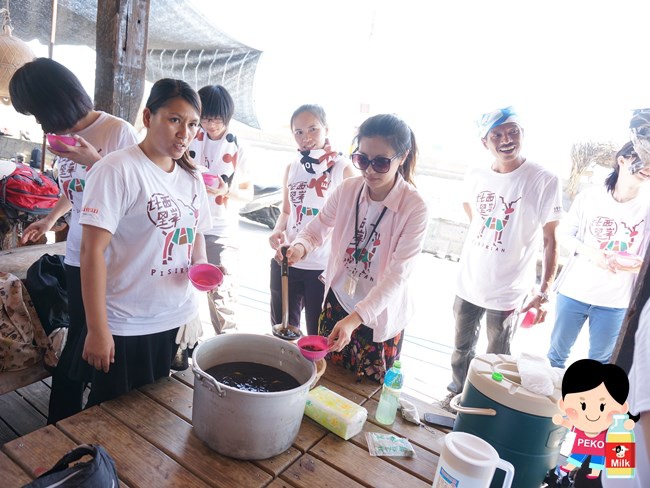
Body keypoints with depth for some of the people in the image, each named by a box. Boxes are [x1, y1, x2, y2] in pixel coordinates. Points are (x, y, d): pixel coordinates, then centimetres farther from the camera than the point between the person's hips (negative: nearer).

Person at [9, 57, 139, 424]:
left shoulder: (119, 131, -12)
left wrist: (95, 161, -21)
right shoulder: (65, 134, 9)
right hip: (78, 253, 6)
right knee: (81, 337, 15)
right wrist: (51, 218, 11)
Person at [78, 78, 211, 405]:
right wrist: (97, 330, -17)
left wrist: (202, 267, -5)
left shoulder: (192, 177, 6)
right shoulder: (117, 170, -14)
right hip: (126, 328, -6)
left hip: (179, 321, 6)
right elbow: (93, 250, -16)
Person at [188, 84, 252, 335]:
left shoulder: (237, 148, -3)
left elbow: (248, 192, 1)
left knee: (222, 293, -3)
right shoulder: (191, 138, 2)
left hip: (221, 230, -3)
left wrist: (227, 191, -19)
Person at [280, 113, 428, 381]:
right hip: (336, 303, 3)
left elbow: (397, 275, -24)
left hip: (380, 315, -3)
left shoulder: (415, 208, -21)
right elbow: (316, 229, -1)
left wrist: (355, 318, -33)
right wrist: (299, 247, -26)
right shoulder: (348, 189, -9)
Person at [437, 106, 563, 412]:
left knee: (496, 359, 13)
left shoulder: (544, 181, -15)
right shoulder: (475, 177, -2)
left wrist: (545, 292, -17)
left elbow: (551, 241, -12)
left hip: (507, 292, -4)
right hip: (468, 283, 4)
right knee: (462, 347, 22)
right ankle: (458, 392, 44)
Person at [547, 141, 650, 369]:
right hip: (573, 291, 0)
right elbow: (563, 233, -1)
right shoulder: (589, 196, -7)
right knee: (557, 352, 16)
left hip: (615, 302, 1)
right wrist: (590, 251, -19)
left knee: (600, 361, 17)